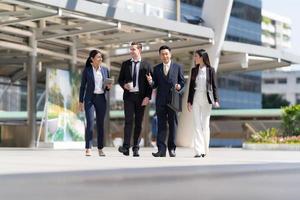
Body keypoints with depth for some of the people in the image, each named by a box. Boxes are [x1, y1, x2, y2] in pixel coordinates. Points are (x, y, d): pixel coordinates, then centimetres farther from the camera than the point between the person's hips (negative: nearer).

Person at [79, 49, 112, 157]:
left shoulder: (105, 70, 8)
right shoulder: (86, 70, 0)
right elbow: (82, 86, 2)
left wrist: (109, 87, -9)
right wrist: (81, 101, -1)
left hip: (101, 99, 3)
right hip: (90, 99, -3)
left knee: (100, 124, 5)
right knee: (90, 123, -14)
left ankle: (100, 149, 12)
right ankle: (88, 149, -15)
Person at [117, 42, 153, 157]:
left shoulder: (146, 65, 4)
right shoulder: (125, 64, 10)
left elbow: (150, 83, 3)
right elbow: (120, 79, 13)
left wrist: (147, 97, -7)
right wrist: (124, 85, -9)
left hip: (141, 97, 0)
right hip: (129, 96, 0)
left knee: (138, 123, 3)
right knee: (129, 120, -11)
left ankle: (136, 148, 8)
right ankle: (126, 147, -16)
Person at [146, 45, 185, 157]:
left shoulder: (177, 67, 7)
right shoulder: (156, 68, 11)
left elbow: (182, 81, 8)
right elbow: (155, 85, 9)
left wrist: (179, 86, -13)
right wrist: (150, 81, -13)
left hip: (173, 100, -1)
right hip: (161, 101, 1)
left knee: (173, 125, 4)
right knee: (161, 125, -1)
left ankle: (172, 149, 12)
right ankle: (161, 150, -3)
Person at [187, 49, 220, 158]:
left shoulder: (210, 70, 2)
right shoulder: (194, 70, 10)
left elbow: (214, 86, 1)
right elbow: (191, 86, 12)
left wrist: (216, 100, -8)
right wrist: (189, 101, 7)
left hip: (206, 98, -2)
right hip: (196, 98, 2)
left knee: (205, 124, 1)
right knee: (197, 125, -3)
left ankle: (205, 150, 10)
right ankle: (198, 151, -6)